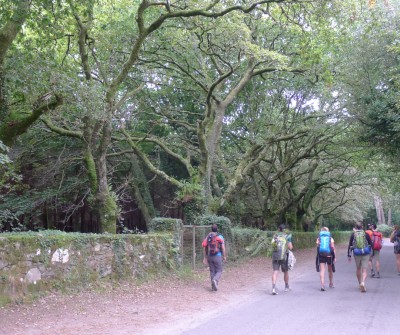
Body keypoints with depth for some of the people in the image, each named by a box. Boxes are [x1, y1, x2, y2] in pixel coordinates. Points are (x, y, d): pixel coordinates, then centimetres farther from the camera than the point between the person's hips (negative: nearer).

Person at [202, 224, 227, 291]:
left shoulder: (208, 237, 6)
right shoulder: (220, 237, -6)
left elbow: (205, 247, 7)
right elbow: (223, 248, -9)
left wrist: (205, 257, 14)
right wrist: (224, 256, 2)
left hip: (210, 256, 4)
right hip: (217, 256, -4)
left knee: (212, 271, 12)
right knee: (219, 271, 4)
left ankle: (213, 286, 12)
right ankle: (215, 280, -24)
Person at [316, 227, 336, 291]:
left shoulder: (319, 238, 3)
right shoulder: (331, 238, 2)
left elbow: (317, 247, 0)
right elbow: (333, 248, -2)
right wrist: (334, 257, 1)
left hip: (321, 255, 0)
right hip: (329, 256, 0)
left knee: (322, 270, -4)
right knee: (330, 270, 17)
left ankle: (322, 284, -19)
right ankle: (331, 284, 32)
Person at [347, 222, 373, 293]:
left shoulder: (353, 235, -1)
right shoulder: (366, 234, -2)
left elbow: (350, 246, 0)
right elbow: (371, 244, 2)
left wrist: (349, 255, 6)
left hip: (356, 254, 1)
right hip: (365, 254, -1)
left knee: (358, 269, 20)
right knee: (364, 270, -1)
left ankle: (360, 283, 29)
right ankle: (363, 282, -24)